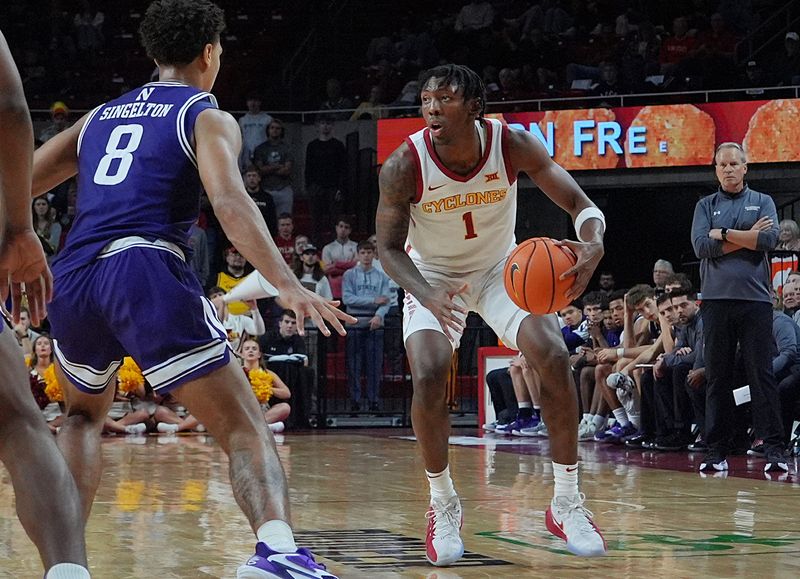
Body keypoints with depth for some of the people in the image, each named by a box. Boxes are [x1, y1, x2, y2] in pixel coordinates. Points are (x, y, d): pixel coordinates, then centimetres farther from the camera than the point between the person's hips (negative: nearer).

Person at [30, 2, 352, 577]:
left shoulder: (100, 116, 27)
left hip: (72, 278, 5)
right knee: (245, 429, -5)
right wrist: (289, 286, -19)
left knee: (84, 416, 33)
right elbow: (230, 201, -9)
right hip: (147, 274, -5)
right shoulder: (207, 118, 10)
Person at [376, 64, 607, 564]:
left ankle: (567, 502, -4)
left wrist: (593, 244, -45)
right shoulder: (405, 165, -27)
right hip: (433, 275, -1)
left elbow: (580, 203, -21)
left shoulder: (512, 145, -25)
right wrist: (428, 296, -37)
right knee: (429, 378, -22)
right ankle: (444, 505, 0)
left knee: (555, 357, -18)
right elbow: (389, 248, -17)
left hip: (501, 268, 1)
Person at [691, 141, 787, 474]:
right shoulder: (706, 206, 13)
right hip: (716, 299, 1)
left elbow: (769, 239, -7)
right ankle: (717, 451, 5)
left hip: (755, 298, -1)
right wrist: (747, 237, -5)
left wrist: (723, 234, -4)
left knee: (761, 373, -6)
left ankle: (773, 449, -8)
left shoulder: (762, 202, 11)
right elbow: (702, 247, -3)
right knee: (717, 377, 2)